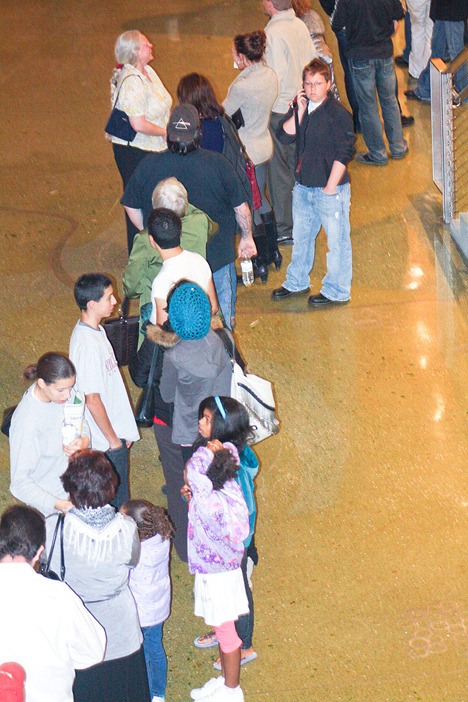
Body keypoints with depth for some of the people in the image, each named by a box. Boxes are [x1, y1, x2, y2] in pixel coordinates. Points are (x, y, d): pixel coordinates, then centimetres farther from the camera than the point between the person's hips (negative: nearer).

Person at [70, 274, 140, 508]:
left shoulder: (93, 329, 2)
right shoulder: (88, 345, -29)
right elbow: (93, 401, -24)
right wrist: (113, 439, -14)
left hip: (114, 429, 9)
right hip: (107, 439, -9)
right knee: (118, 500, 7)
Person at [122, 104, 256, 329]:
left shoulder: (148, 166, -10)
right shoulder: (218, 164, -14)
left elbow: (131, 207, 2)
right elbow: (241, 207, -6)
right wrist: (247, 237, 12)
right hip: (217, 256, -1)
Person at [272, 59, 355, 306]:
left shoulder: (338, 114, -16)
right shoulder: (301, 107, 4)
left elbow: (343, 155, -16)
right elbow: (284, 135, -4)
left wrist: (330, 188, -16)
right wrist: (299, 112, -14)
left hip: (330, 188, -7)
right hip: (303, 186, 7)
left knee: (337, 239, 4)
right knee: (301, 235, 22)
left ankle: (337, 291, 17)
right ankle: (297, 282, 39)